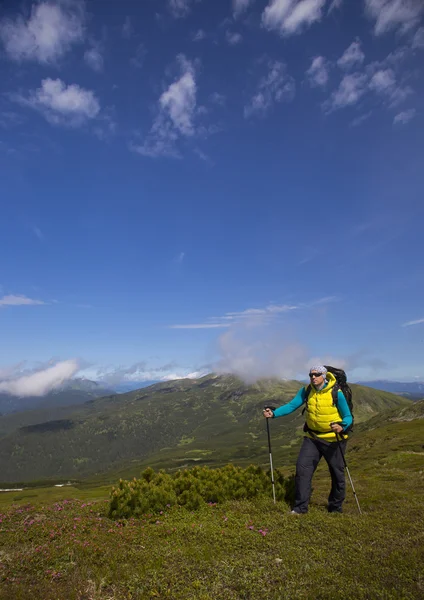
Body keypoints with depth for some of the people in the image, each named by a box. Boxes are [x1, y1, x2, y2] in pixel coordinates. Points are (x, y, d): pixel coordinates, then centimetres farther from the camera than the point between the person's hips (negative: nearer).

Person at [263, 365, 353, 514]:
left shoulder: (336, 393, -17)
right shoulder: (306, 391, -6)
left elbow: (348, 417, -13)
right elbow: (291, 405, -11)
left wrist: (342, 427, -35)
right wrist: (274, 413, -26)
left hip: (334, 439, -3)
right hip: (312, 437, 3)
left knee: (337, 474, 10)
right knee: (302, 468, -7)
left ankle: (336, 508, 32)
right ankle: (300, 507, 5)